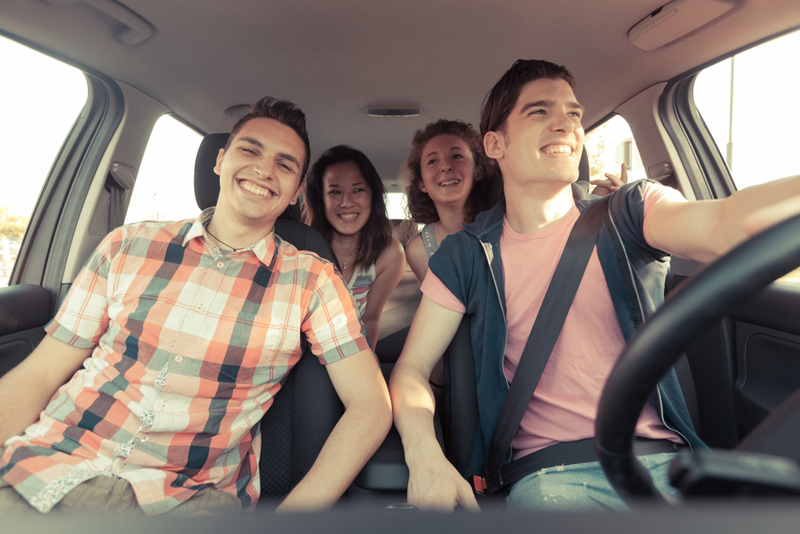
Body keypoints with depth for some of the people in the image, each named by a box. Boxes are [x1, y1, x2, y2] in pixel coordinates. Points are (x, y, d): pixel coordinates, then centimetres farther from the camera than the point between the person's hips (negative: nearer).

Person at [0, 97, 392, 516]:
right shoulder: (127, 246, 6)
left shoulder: (311, 281, -1)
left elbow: (370, 409, -3)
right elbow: (39, 373, 9)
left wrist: (286, 517, -12)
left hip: (188, 498, -1)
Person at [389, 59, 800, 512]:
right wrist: (424, 454, -17)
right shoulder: (466, 255, 2)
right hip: (548, 474, -1)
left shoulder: (629, 214, 2)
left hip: (661, 458, 2)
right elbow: (412, 370, 1)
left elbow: (726, 225, -20)